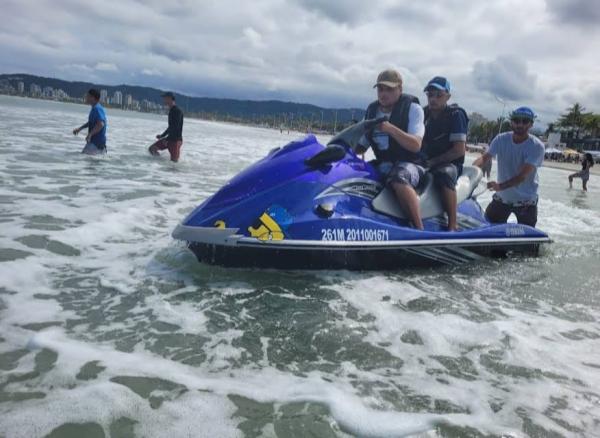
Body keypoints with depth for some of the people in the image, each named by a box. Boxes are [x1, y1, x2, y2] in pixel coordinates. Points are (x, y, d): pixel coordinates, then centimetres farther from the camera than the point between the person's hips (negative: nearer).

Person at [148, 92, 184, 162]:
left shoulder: (177, 111, -16)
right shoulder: (171, 111, 14)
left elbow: (175, 128, -22)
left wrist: (167, 139, -20)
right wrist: (162, 135, 19)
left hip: (176, 139, -9)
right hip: (170, 138, 9)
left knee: (174, 161, -10)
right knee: (152, 149, 3)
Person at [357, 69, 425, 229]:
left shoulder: (412, 108, -5)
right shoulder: (372, 111, 11)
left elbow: (416, 145, -18)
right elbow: (361, 147, 16)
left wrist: (390, 128, -30)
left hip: (410, 164, -6)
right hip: (382, 165, 6)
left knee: (398, 178, -40)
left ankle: (420, 231, -36)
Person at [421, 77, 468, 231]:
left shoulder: (455, 115, -5)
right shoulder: (424, 113, 11)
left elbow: (459, 150, -13)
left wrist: (433, 162, -17)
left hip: (450, 163, -6)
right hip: (426, 162, 6)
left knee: (444, 175, -39)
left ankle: (453, 226, -37)